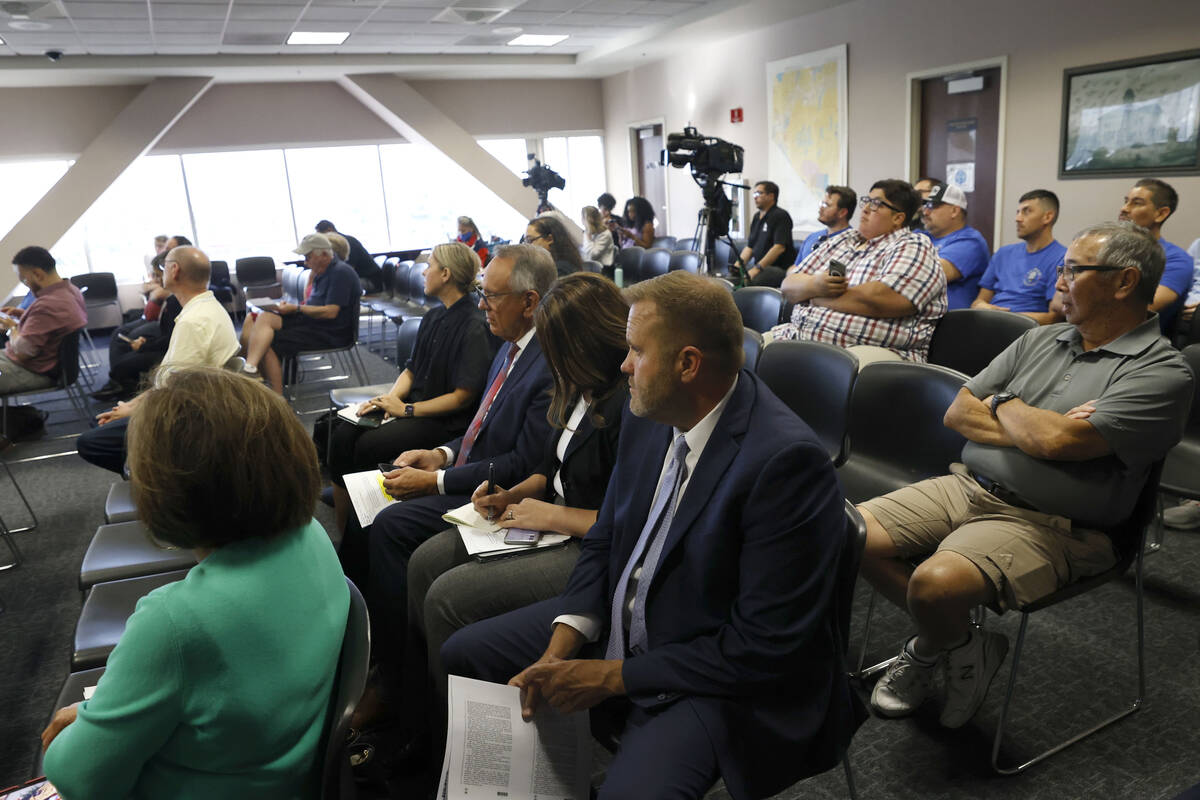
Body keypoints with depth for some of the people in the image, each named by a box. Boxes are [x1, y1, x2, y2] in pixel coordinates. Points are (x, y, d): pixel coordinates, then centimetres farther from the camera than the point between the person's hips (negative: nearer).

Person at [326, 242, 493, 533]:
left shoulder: (474, 328, -16)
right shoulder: (433, 317, 13)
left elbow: (463, 397, -17)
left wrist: (407, 409, -14)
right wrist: (391, 397, -4)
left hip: (445, 421, -8)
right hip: (415, 404, 8)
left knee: (367, 445, -24)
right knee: (343, 433, -11)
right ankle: (341, 532, -5)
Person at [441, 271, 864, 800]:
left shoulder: (785, 460, -27)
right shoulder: (649, 415, -3)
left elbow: (764, 647, -24)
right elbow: (604, 541, 7)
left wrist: (614, 676, -18)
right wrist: (560, 649, -8)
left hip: (719, 678, -7)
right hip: (616, 623, 8)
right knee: (464, 655, 8)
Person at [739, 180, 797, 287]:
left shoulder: (780, 216, -7)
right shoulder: (757, 217, 19)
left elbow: (779, 247, -18)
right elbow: (749, 247, 19)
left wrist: (757, 268, -23)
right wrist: (737, 266, 1)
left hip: (780, 268, -8)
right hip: (760, 265, 8)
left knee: (752, 280, -34)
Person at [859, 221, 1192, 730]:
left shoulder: (1161, 373, -9)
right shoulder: (1041, 340, 14)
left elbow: (1057, 441, -23)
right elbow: (958, 412, 8)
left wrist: (1003, 404, -2)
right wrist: (1034, 430, -9)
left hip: (1045, 525, -7)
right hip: (967, 487, 7)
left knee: (936, 581, -32)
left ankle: (930, 649, 8)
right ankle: (955, 640, 10)